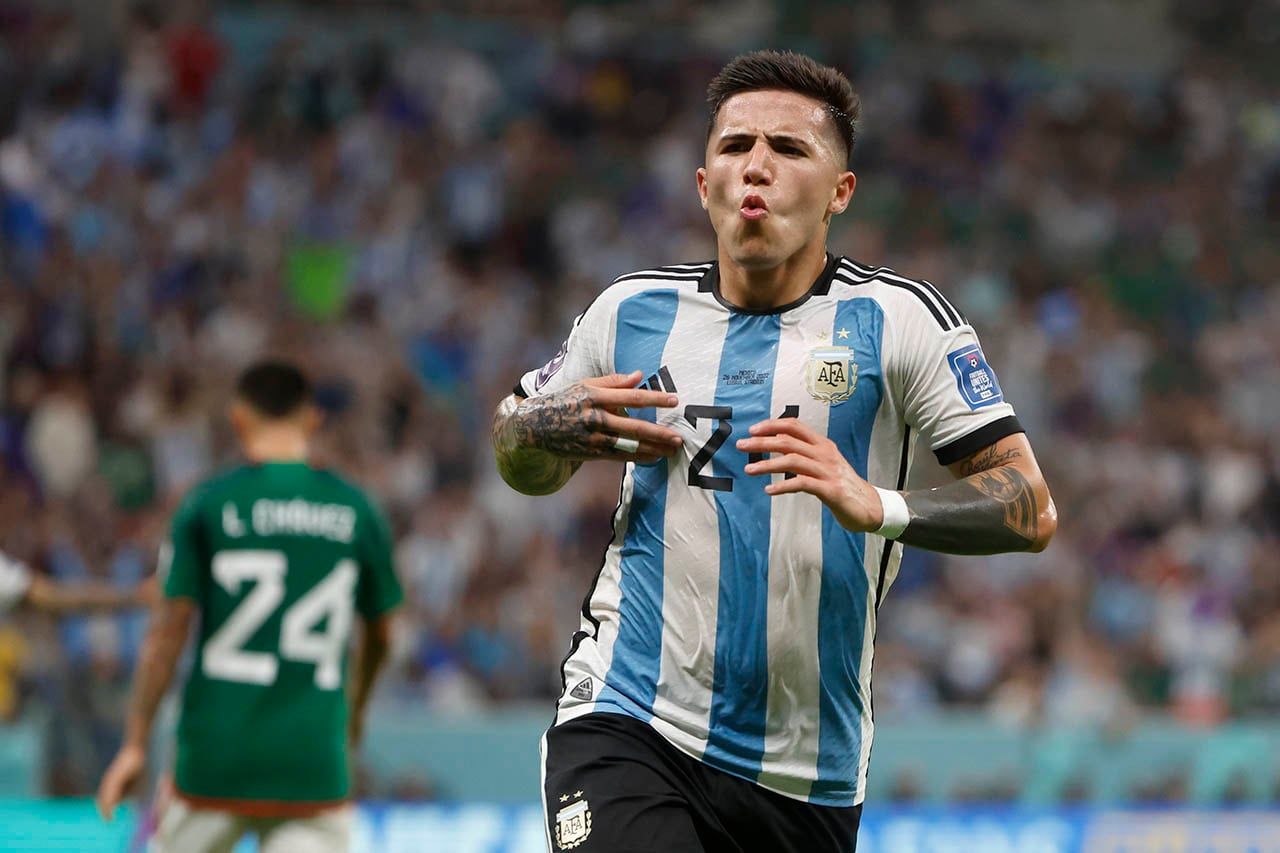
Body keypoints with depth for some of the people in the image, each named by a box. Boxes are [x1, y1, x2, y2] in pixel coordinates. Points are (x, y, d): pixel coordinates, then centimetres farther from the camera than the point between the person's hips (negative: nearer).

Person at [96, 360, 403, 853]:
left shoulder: (209, 504, -2)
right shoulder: (356, 511, 5)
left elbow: (168, 630, -4)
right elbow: (379, 635, 17)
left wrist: (135, 744, 0)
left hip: (217, 753, -1)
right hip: (313, 762, 1)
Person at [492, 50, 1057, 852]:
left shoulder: (896, 318, -2)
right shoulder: (633, 310, 7)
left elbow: (1032, 509, -8)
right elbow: (522, 464, 24)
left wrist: (875, 506, -25)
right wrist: (544, 426, -1)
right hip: (628, 726, 0)